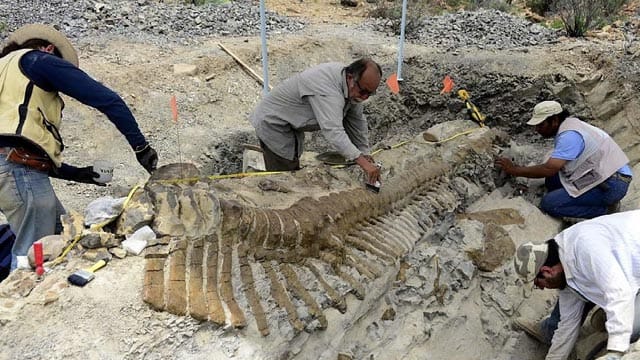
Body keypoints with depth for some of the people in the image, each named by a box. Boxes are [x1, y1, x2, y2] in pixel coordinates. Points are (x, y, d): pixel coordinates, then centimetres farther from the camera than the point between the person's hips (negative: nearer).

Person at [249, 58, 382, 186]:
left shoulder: (354, 89, -4)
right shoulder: (327, 89, -36)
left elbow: (357, 122, 6)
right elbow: (333, 131, -46)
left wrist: (365, 154, 2)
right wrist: (363, 162, -50)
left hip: (289, 125, 10)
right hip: (272, 123, -10)